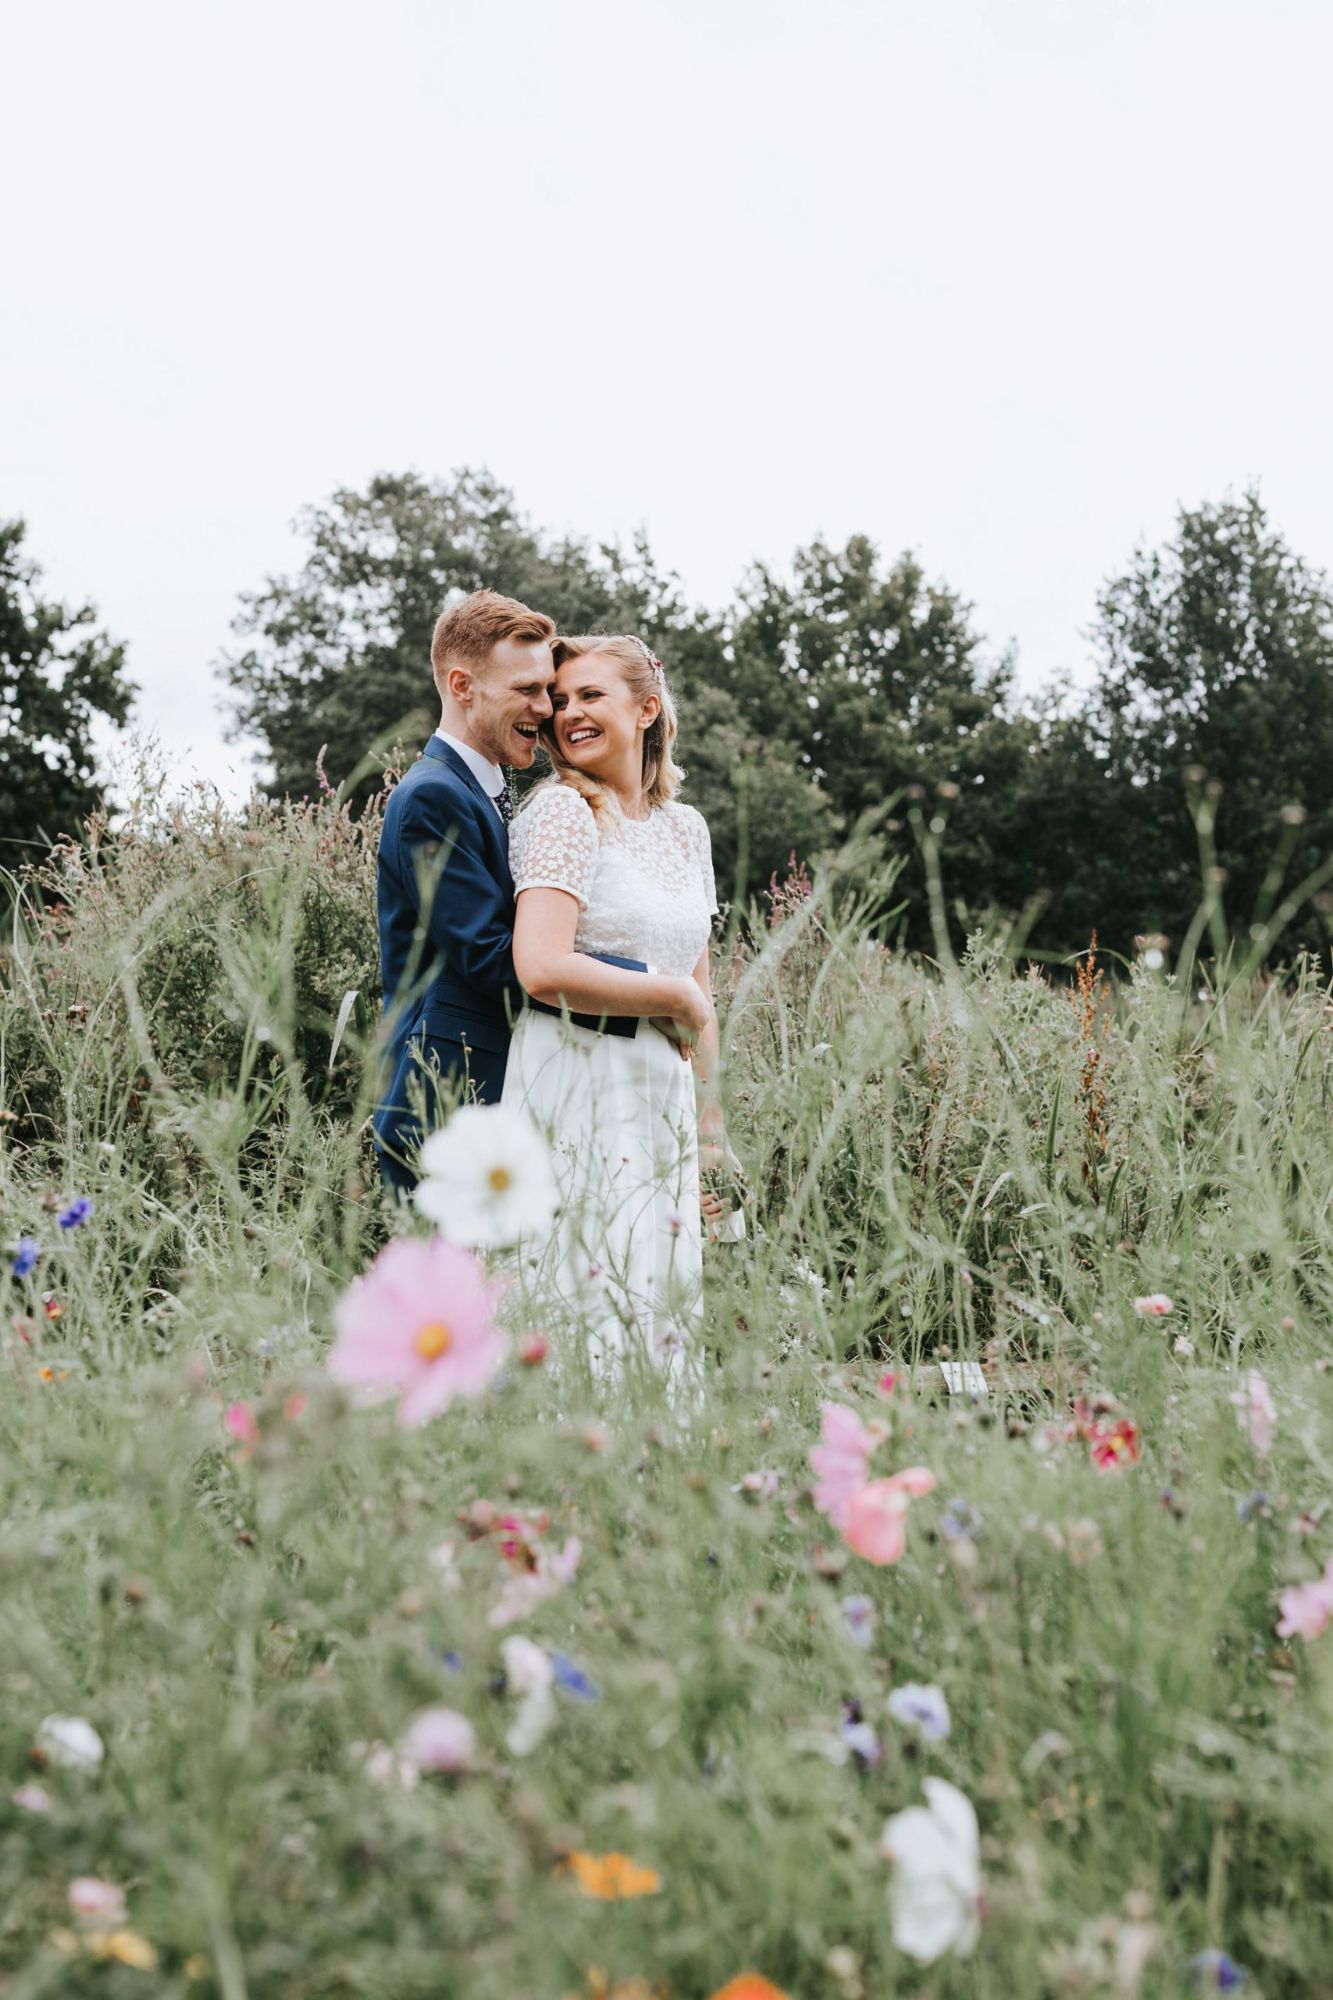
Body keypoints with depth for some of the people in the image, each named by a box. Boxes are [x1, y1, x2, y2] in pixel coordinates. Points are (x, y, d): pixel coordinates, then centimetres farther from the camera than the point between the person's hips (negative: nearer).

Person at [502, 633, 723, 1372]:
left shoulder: (686, 828, 14)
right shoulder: (563, 812, -7)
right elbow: (542, 968, -20)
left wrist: (710, 1119, 15)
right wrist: (674, 998, -10)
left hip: (662, 1092, 7)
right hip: (579, 1084, -7)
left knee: (665, 1304, 8)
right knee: (592, 1314, -8)